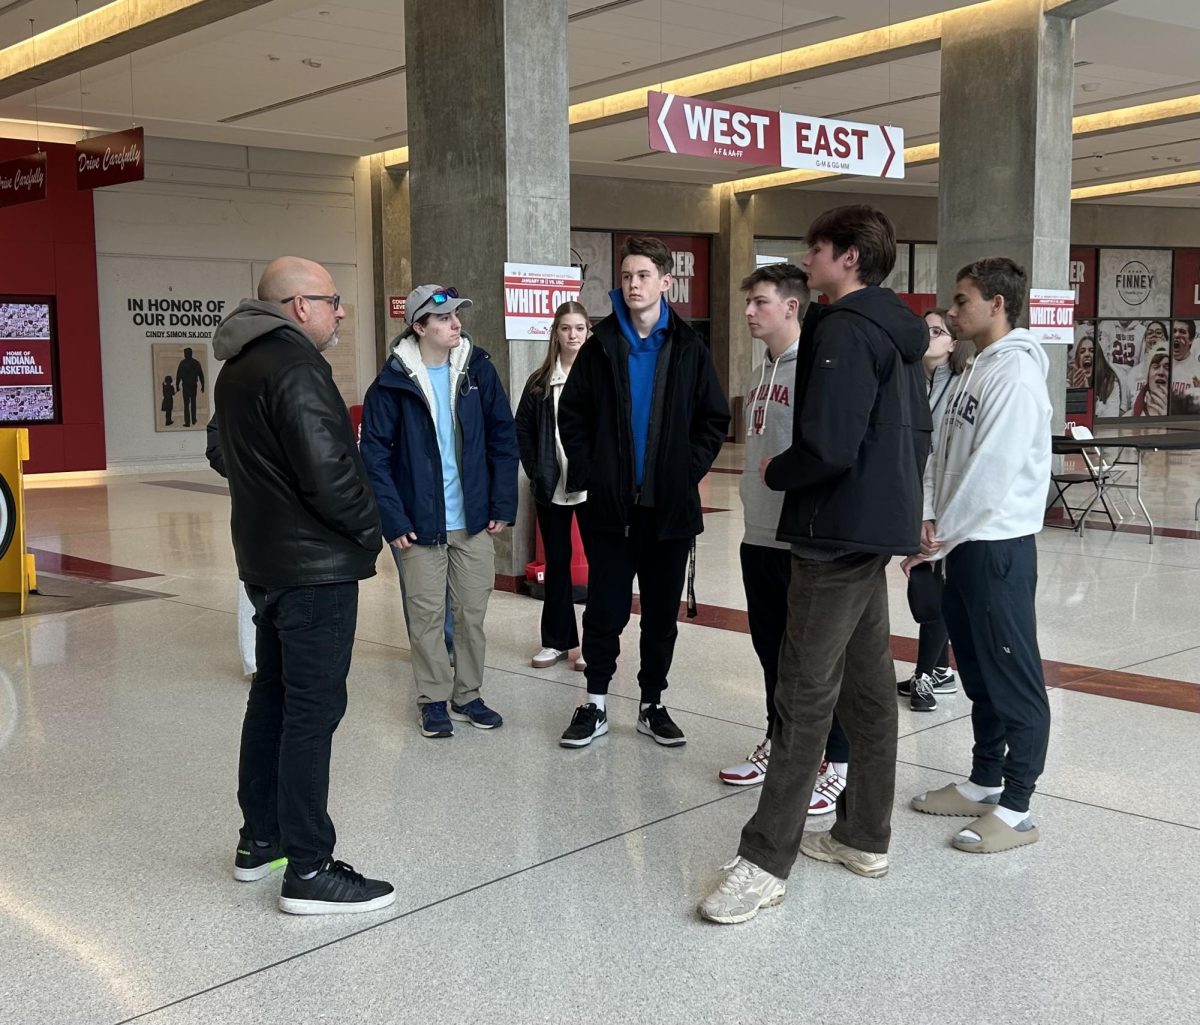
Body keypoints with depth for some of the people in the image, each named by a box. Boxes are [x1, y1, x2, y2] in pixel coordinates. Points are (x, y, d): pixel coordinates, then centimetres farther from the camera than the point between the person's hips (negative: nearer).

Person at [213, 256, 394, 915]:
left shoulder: (238, 369, 12)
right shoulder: (295, 369, -19)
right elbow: (327, 472, -26)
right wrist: (369, 529, -9)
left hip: (264, 559, 10)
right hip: (317, 565, -10)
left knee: (273, 696, 18)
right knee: (313, 711, -6)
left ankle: (260, 841, 29)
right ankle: (308, 871, 0)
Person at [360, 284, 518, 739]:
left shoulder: (478, 368, 0)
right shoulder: (393, 382, -8)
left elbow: (503, 438, 5)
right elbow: (375, 456, -6)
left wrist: (503, 505, 1)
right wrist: (393, 522, -11)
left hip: (474, 520, 3)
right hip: (419, 524, -2)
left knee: (473, 611, 9)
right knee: (427, 614, 5)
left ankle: (468, 695, 25)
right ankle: (434, 699, 21)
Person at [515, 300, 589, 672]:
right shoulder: (540, 382, 6)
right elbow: (522, 430, 10)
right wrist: (535, 473, 1)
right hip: (551, 488, 3)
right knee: (556, 563, 11)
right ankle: (557, 641, 22)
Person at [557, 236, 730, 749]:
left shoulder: (689, 348, 1)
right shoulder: (601, 346, 3)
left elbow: (714, 419, 4)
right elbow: (571, 414, 7)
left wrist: (688, 472, -4)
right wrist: (585, 472, -2)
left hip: (670, 507, 0)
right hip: (610, 504, 0)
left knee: (663, 611, 9)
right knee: (605, 608, 5)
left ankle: (652, 704, 22)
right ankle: (595, 703, 17)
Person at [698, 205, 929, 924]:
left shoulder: (843, 330, -16)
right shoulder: (900, 333, 14)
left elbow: (829, 448, -24)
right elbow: (919, 435, 20)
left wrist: (775, 472, -6)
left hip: (837, 535, -10)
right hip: (878, 530, 10)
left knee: (806, 697, -8)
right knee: (869, 686, 14)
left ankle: (766, 862, -3)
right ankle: (866, 837, 24)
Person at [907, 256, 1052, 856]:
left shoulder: (1016, 371, -15)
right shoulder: (977, 369, 15)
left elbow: (992, 470, -21)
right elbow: (944, 453, 14)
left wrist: (941, 538, -14)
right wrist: (928, 520, 1)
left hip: (998, 544, -10)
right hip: (962, 542, 10)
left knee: (1014, 677, -2)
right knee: (978, 671, 17)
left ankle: (1016, 807, 6)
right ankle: (985, 782, 29)